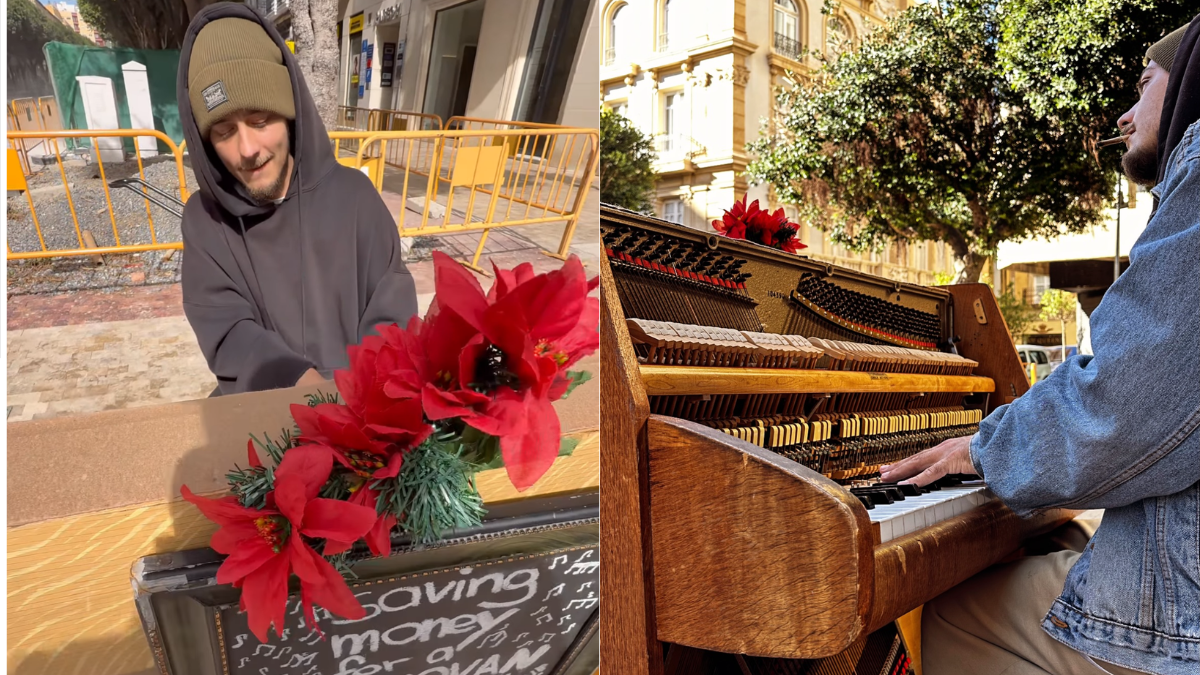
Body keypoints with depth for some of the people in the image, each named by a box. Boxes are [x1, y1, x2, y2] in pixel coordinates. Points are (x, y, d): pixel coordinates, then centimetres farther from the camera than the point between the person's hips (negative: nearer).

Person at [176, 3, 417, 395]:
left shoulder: (352, 193, -3)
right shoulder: (204, 218, 1)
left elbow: (391, 315, -4)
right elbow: (226, 331, -7)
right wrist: (304, 383, -25)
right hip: (256, 402, 1)